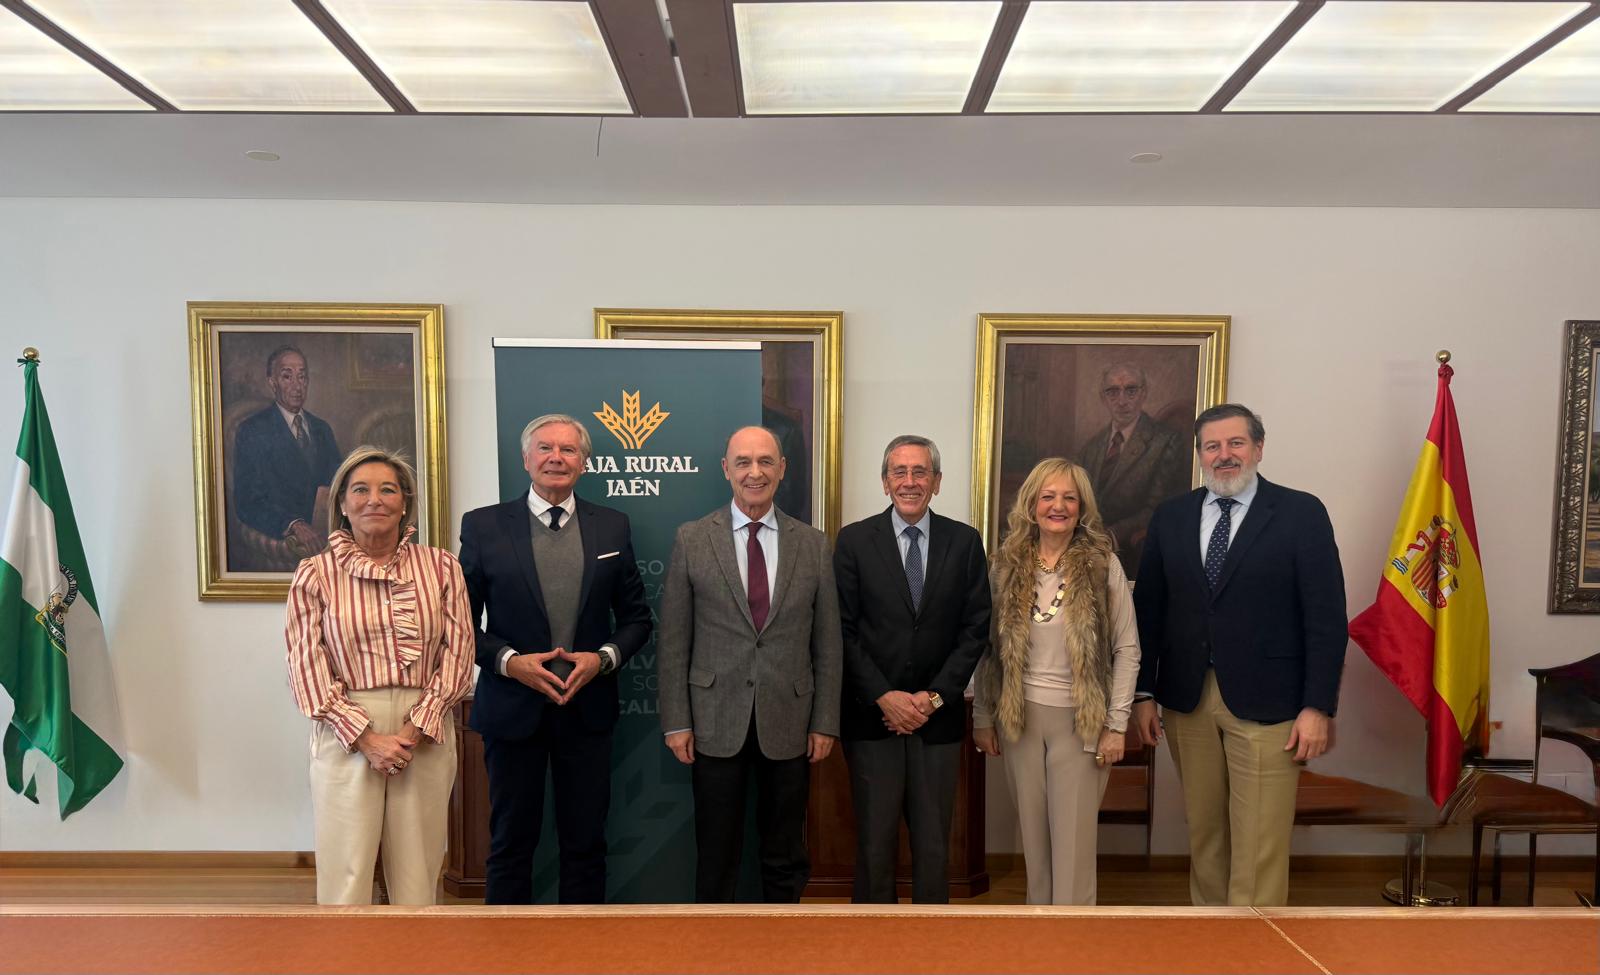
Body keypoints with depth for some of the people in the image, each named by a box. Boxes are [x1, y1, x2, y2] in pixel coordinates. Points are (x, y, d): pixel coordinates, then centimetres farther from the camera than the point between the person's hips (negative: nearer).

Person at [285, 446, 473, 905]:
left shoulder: (441, 566, 5)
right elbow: (307, 668, -2)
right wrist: (367, 738, -10)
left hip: (425, 733, 1)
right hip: (346, 735, -1)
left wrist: (415, 729, -8)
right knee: (346, 872, 3)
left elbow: (458, 651, 1)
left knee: (418, 875, 7)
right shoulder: (315, 575, 2)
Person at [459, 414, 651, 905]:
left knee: (586, 844, 12)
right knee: (511, 843, 13)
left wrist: (602, 658, -11)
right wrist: (510, 661, -15)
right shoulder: (483, 525, -3)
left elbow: (636, 618, 6)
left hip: (588, 710, 2)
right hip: (512, 710, -1)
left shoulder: (613, 527, 2)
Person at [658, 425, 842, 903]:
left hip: (789, 724, 1)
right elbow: (673, 642, -1)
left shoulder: (814, 544, 2)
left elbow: (827, 643, 4)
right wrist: (676, 721, -4)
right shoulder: (691, 539, -1)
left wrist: (825, 722, 1)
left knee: (786, 859, 14)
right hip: (716, 722, -1)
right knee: (716, 857, 11)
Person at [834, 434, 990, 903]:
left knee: (933, 842, 10)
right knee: (875, 840, 9)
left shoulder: (964, 542, 3)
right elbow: (843, 630, -3)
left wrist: (934, 696, -8)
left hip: (938, 718, 1)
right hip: (871, 716, -1)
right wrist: (883, 697, -11)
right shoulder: (854, 540, -1)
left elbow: (975, 629, 1)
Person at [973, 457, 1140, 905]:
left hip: (1080, 719, -2)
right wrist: (983, 717, 6)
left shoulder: (1103, 565, -4)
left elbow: (1127, 650, -3)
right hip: (1019, 716, 2)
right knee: (1033, 835, 11)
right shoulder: (1006, 565, 2)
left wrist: (1116, 725, -6)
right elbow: (988, 648, 6)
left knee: (1073, 841, 3)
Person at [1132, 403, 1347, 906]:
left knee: (1260, 845, 0)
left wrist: (1318, 707, -10)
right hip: (1186, 700, 4)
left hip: (1265, 703, -3)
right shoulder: (1171, 517, 7)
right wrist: (1144, 693, 5)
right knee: (1204, 834, 14)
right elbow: (1149, 610, 8)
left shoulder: (1301, 513, -2)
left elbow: (1326, 617, -5)